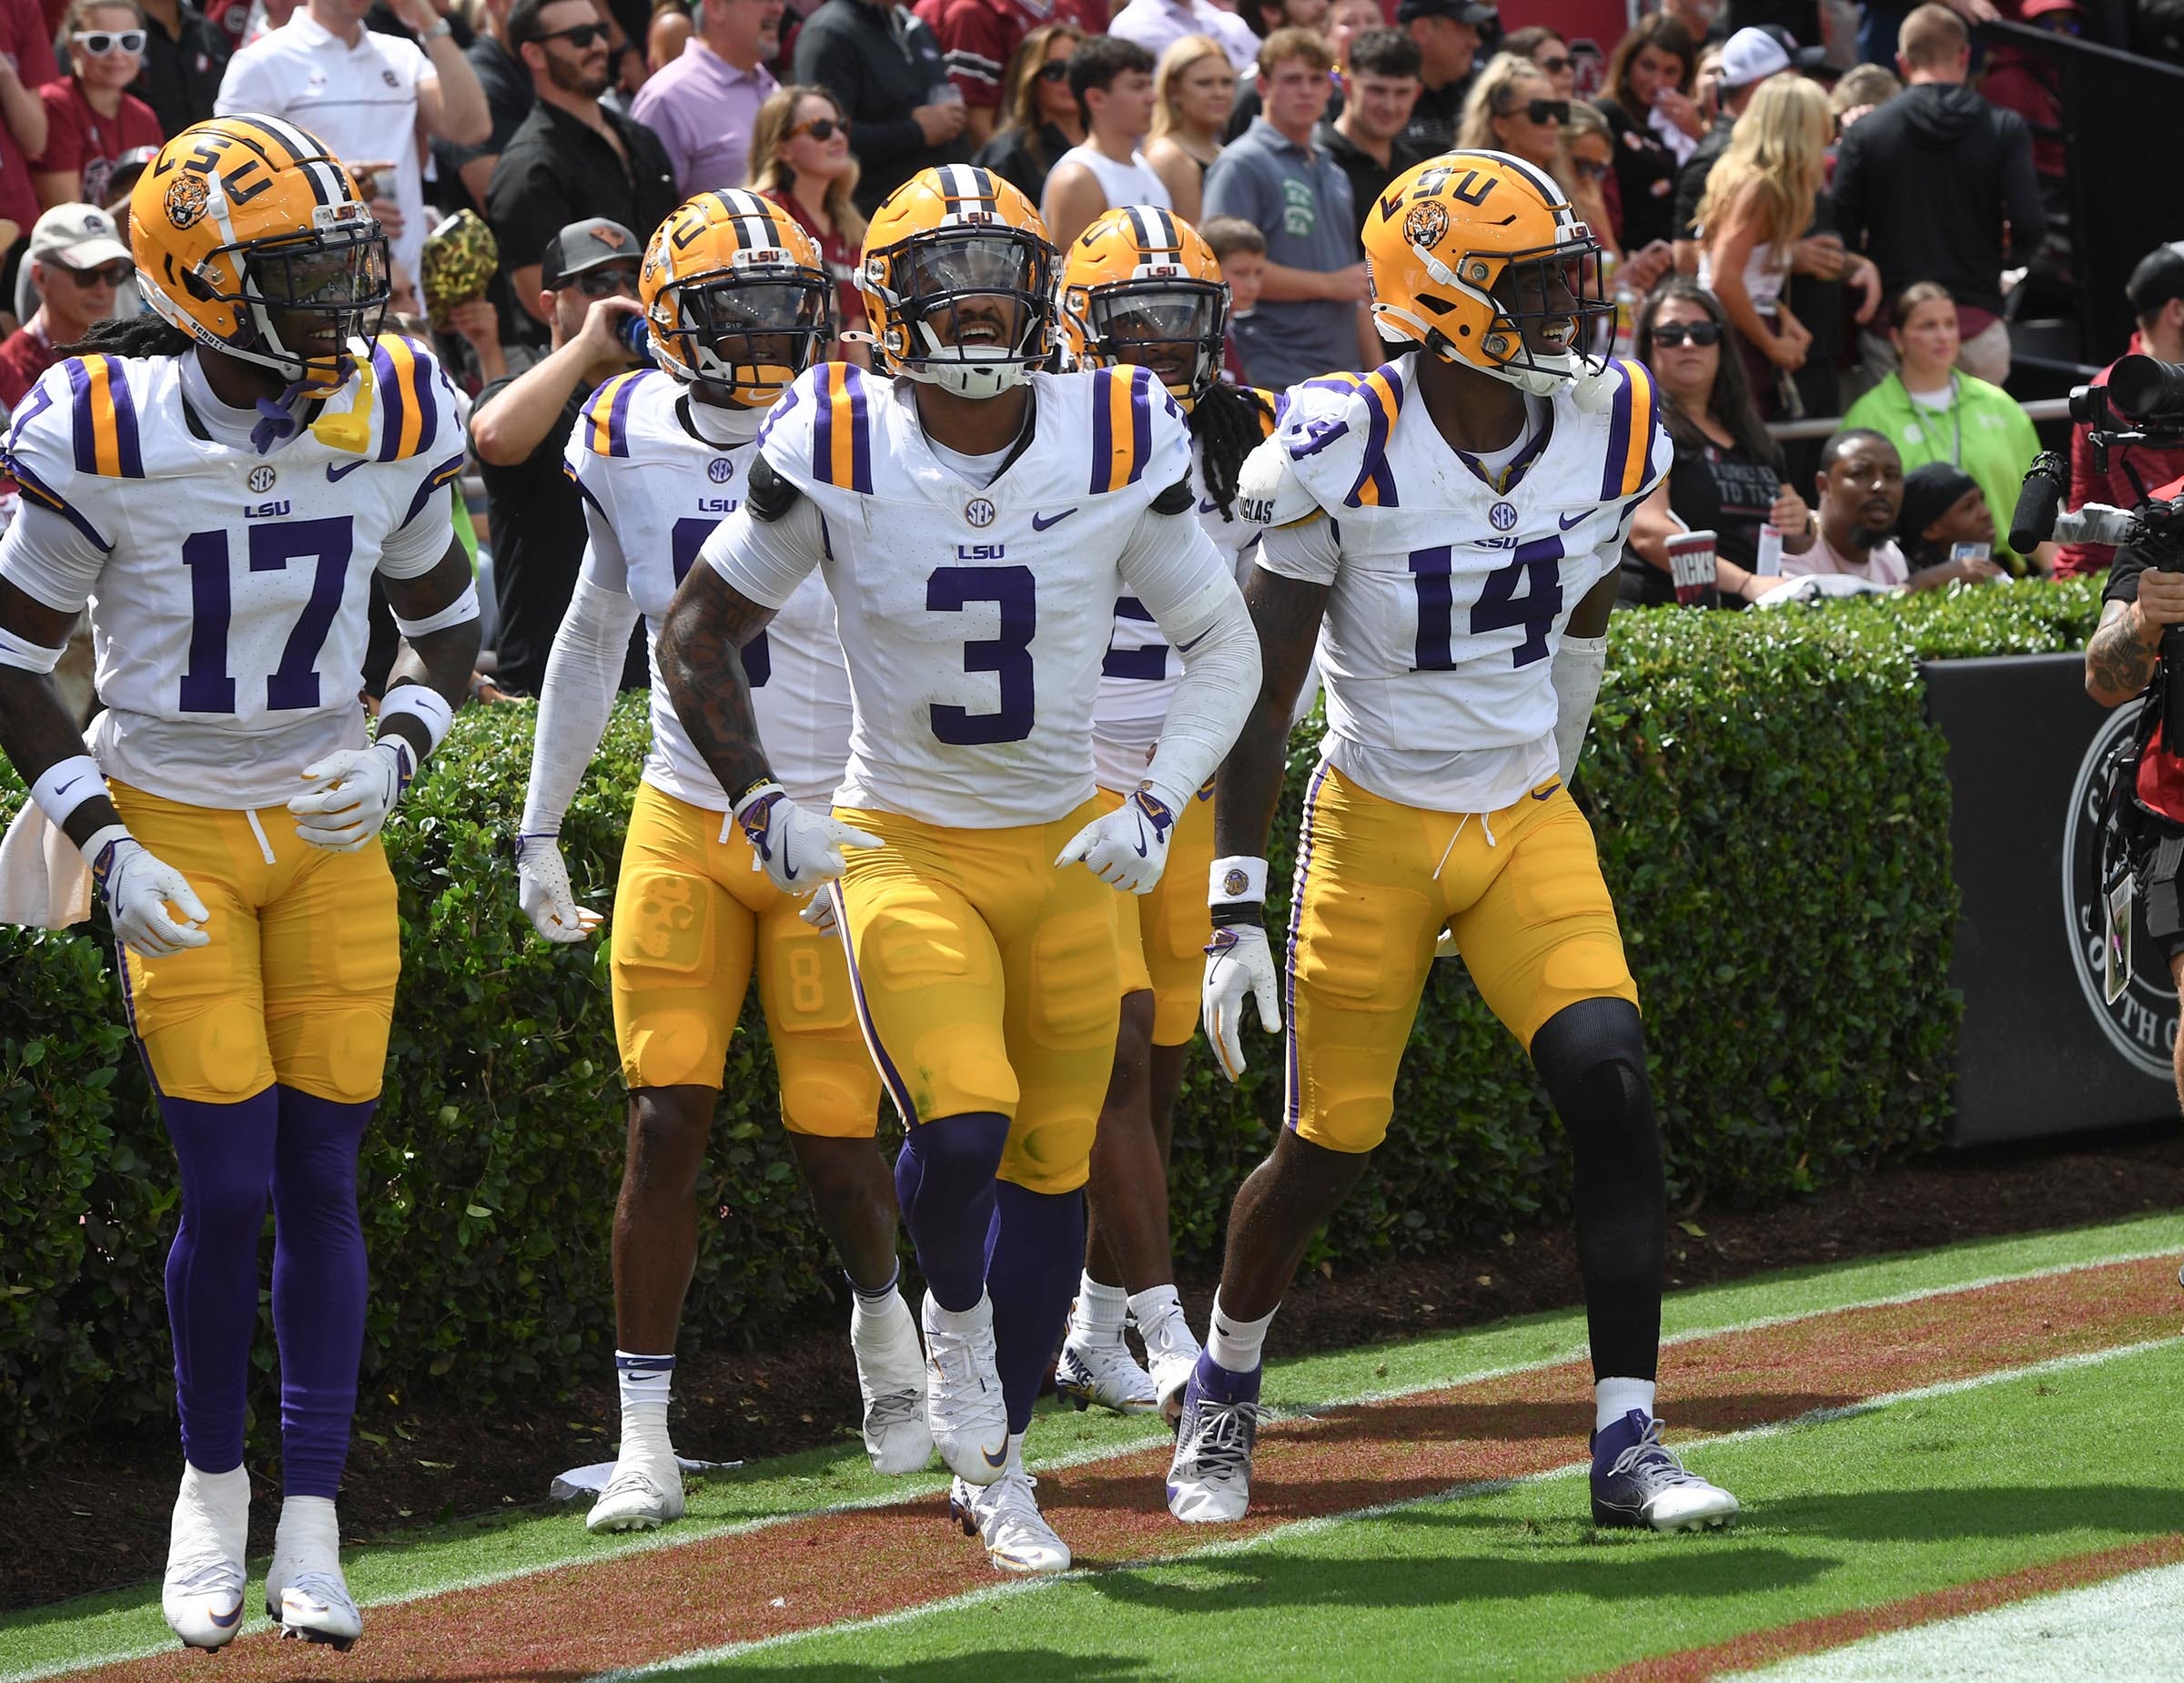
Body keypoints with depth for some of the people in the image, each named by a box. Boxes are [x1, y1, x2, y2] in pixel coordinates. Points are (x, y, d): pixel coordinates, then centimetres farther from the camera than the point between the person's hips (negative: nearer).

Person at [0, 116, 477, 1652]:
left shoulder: (393, 418, -5)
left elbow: (446, 622, 11)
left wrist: (398, 759, -7)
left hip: (329, 834, 3)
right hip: (174, 832, -3)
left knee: (322, 1179, 1)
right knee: (231, 1187, -8)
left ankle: (311, 1526, 8)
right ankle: (212, 1486, 15)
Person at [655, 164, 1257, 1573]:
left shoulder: (1120, 449, -9)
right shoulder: (837, 452, -13)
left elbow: (1226, 647, 3)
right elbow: (699, 635, 1)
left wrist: (1160, 808, -10)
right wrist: (765, 806, -8)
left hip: (1067, 857, 2)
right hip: (904, 851, -2)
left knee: (1054, 1165, 7)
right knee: (960, 1126, -23)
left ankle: (996, 1468, 24)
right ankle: (957, 1313, 11)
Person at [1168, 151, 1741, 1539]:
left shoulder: (1608, 437, -6)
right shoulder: (1345, 455, -19)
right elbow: (1260, 695, -13)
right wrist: (1237, 909, -16)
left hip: (1526, 821, 3)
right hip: (1375, 831, -3)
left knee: (1614, 1089, -15)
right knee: (1333, 1144, 2)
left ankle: (1628, 1440, -11)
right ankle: (1225, 1387, 31)